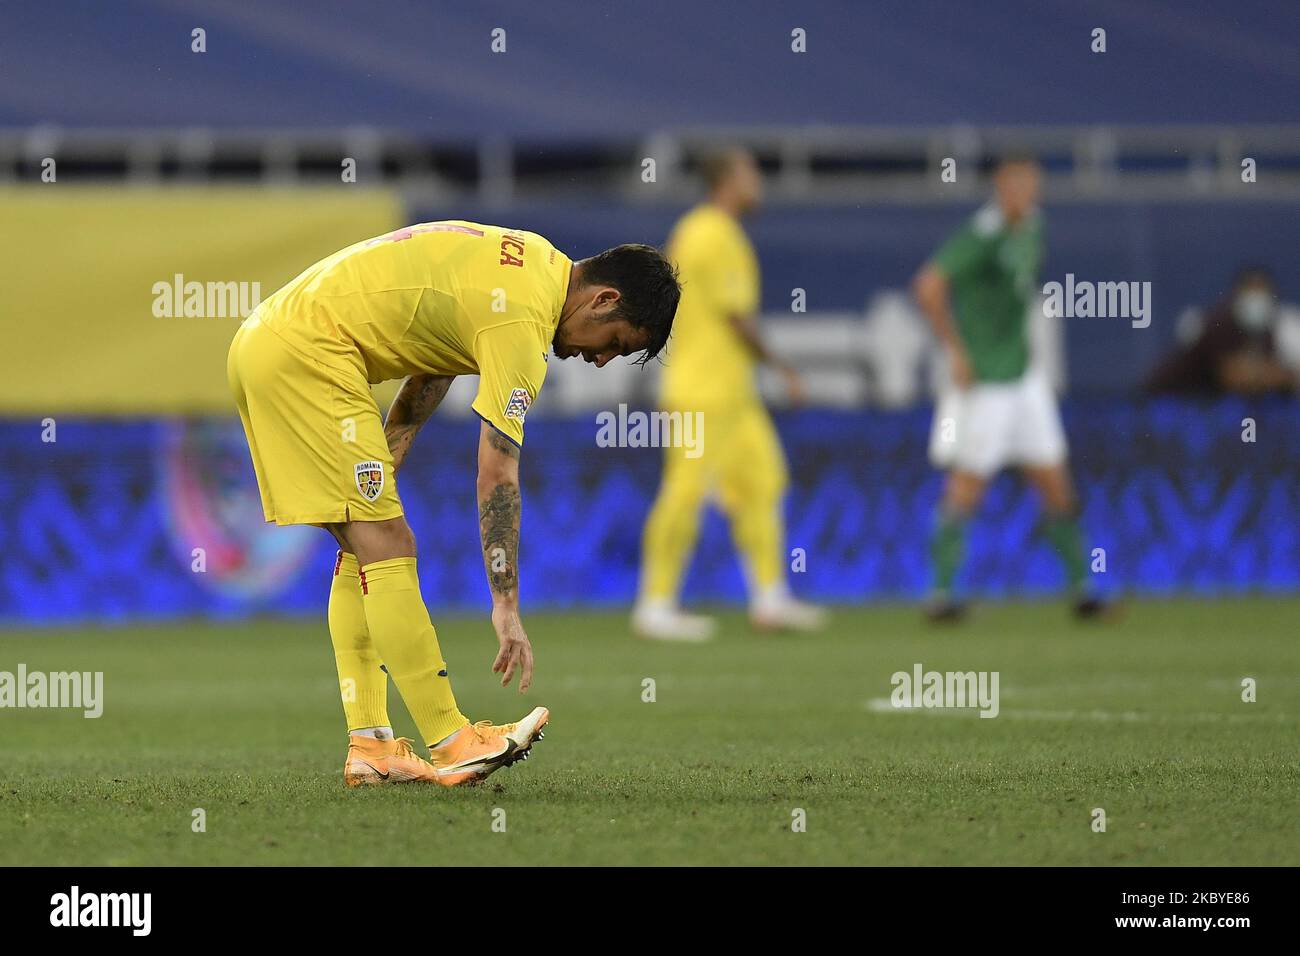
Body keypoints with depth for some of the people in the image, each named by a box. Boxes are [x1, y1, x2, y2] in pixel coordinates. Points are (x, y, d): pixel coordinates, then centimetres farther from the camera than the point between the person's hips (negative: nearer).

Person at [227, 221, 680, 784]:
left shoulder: (535, 261, 13)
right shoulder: (523, 318, -16)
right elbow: (497, 474, -18)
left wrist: (380, 469, 15)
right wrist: (506, 606, -17)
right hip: (307, 352, -11)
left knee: (362, 550, 11)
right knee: (387, 548, -10)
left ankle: (369, 746, 8)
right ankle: (451, 744, -11)